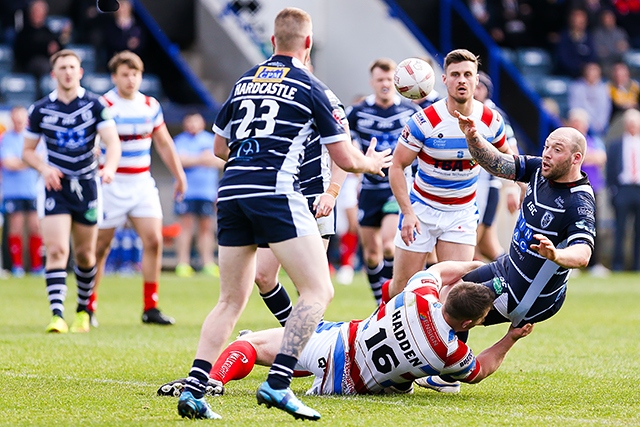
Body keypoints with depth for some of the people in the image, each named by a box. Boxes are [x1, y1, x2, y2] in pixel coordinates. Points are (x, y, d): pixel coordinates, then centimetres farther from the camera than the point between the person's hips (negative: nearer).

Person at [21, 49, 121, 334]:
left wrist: (109, 168, -32)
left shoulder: (95, 105, -3)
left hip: (86, 185, 1)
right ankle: (57, 315, -20)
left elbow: (113, 142, -11)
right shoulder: (40, 110, 0)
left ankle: (83, 310, 28)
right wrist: (44, 168, -13)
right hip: (55, 185, -1)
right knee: (56, 250, -15)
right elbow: (27, 151, 8)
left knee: (85, 254, 9)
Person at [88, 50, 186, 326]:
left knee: (153, 240, -7)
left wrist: (179, 175, 18)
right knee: (101, 246, 1)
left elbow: (164, 143, 18)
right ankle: (88, 306, 16)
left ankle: (150, 308, -1)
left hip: (142, 183, 4)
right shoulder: (103, 105, -8)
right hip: (111, 183, -4)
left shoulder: (151, 106, 8)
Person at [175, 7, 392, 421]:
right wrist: (370, 163, 25)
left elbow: (220, 147, 26)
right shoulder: (312, 88, 2)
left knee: (231, 301, 14)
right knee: (319, 290, -3)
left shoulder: (244, 82, 18)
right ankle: (278, 383, -16)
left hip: (231, 192, 6)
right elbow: (346, 159, 3)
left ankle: (193, 388, 3)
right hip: (275, 192, -6)